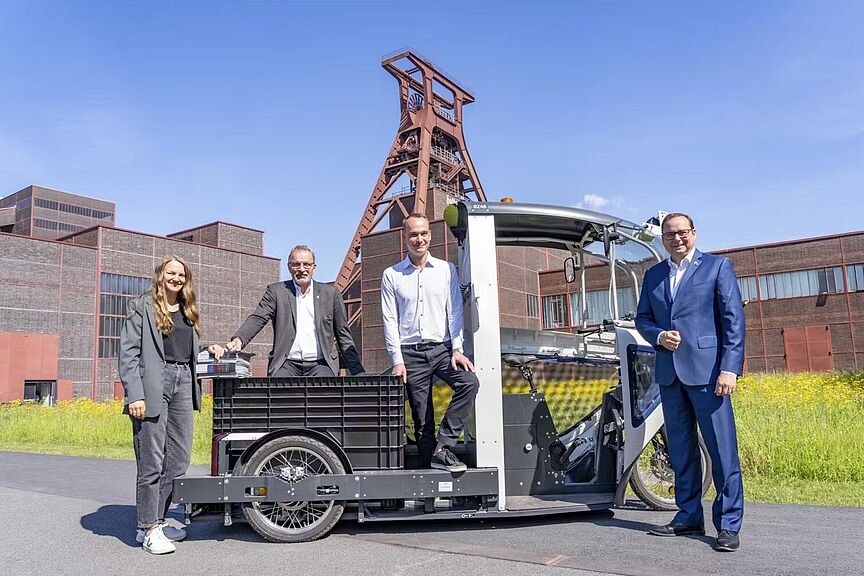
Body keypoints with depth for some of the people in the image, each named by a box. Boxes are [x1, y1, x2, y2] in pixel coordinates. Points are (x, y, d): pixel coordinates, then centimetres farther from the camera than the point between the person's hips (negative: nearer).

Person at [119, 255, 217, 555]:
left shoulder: (188, 312, 19)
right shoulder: (142, 307, 1)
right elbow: (128, 353, -6)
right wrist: (134, 395, -14)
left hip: (183, 385, 6)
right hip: (153, 386, -6)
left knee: (179, 459, 7)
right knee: (152, 461, -3)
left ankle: (156, 520, 20)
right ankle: (149, 529, 8)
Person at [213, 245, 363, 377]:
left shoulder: (330, 293, 12)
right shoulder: (276, 291, 11)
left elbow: (343, 335, 13)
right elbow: (257, 319, -1)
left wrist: (358, 372, 6)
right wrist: (238, 340, -23)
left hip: (320, 364, 0)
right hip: (287, 364, 0)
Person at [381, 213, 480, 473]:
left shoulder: (446, 270, 9)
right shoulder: (391, 275, 6)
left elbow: (455, 312, 5)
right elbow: (390, 321, 2)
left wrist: (457, 349, -6)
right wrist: (397, 360, -6)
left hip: (442, 348, 1)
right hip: (411, 353, 0)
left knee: (469, 382, -24)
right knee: (422, 417, 1)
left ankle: (443, 448, -18)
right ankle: (429, 465, 11)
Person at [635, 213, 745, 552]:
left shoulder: (717, 266, 3)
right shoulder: (653, 275, 15)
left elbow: (734, 320, -3)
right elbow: (642, 319, 17)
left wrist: (730, 369, -12)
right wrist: (659, 336, -6)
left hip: (706, 370, -4)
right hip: (668, 371, 5)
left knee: (722, 449, -3)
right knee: (681, 450, 11)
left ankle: (728, 525, 6)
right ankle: (689, 516, 21)